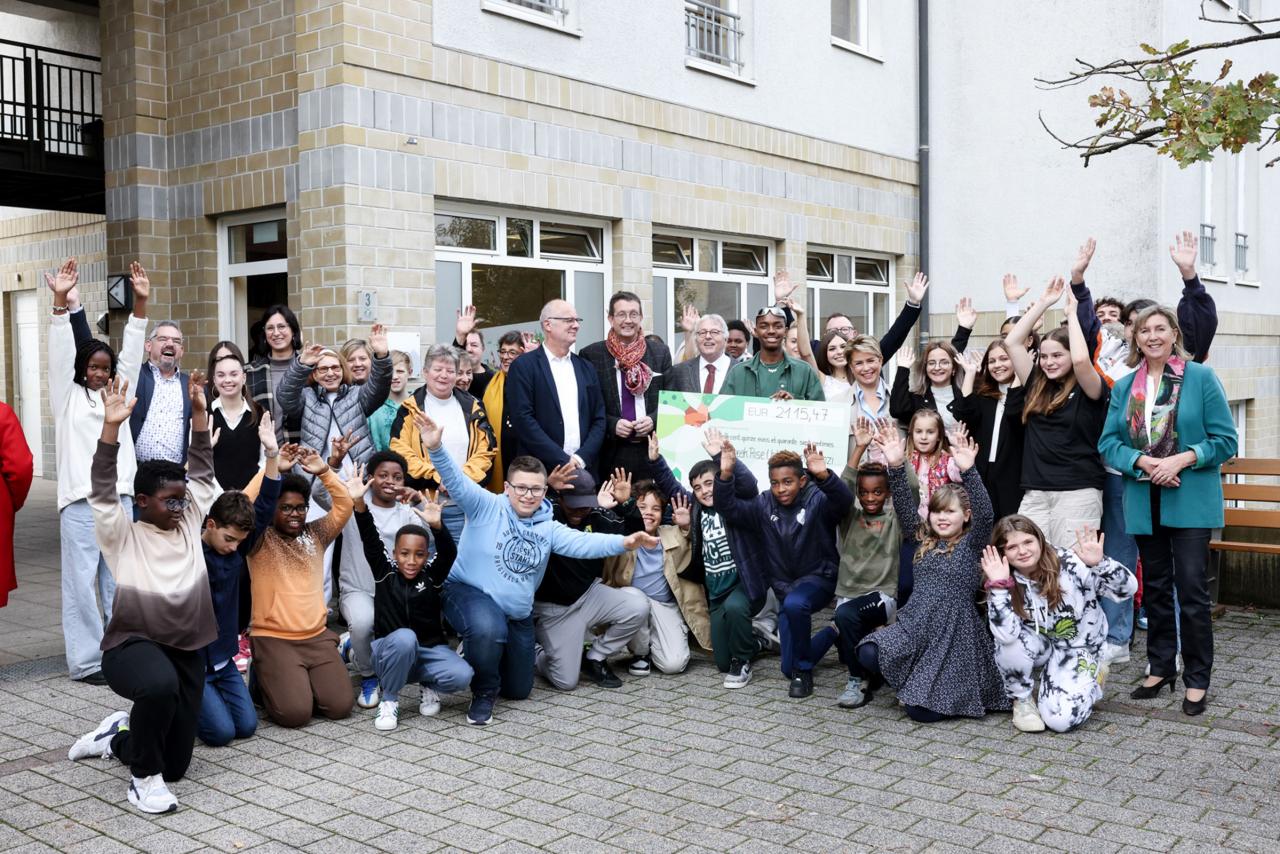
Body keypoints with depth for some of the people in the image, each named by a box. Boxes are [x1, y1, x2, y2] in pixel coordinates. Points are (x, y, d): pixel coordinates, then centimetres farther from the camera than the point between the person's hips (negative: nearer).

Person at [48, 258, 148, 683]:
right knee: (82, 582, -2)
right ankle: (86, 660, 5)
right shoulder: (67, 397, 5)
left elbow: (131, 353, 5)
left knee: (120, 582, 9)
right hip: (80, 503, -3)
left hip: (120, 500, 4)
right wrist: (60, 301, -19)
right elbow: (60, 352, -6)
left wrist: (140, 303, -6)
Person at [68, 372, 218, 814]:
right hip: (133, 646, -5)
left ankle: (117, 738, 38)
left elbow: (201, 471, 3)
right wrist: (111, 427, -31)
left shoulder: (188, 525, 6)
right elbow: (102, 491, -19)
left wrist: (199, 411, -6)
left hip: (186, 650, 5)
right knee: (160, 684, -42)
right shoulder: (123, 537, -5)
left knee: (175, 765, 6)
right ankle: (144, 777, -16)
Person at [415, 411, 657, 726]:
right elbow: (456, 481, -26)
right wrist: (436, 448, -45)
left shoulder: (549, 529, 1)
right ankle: (483, 694, -11)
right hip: (469, 592, -5)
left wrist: (623, 542, -30)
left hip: (518, 614, 6)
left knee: (519, 689, 13)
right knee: (489, 629, -41)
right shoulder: (487, 507, -11)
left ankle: (478, 651, 43)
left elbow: (584, 543, -12)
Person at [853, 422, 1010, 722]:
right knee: (869, 655, -24)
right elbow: (905, 508, -1)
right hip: (915, 623, 4)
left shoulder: (972, 543, -1)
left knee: (922, 711, -11)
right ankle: (914, 682, 9)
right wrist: (896, 466, -18)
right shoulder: (924, 539, 11)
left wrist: (968, 471, -36)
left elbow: (984, 513, -20)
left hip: (954, 629, -4)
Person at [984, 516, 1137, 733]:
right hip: (1041, 646, 2)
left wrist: (1100, 564, -41)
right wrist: (998, 585, -37)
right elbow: (1006, 635, -30)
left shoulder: (1070, 564, -21)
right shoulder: (1006, 584, -15)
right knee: (1011, 645, -33)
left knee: (1060, 719, -22)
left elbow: (1127, 589, -22)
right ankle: (1022, 701, -3)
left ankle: (1092, 677, 12)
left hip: (1078, 647, -2)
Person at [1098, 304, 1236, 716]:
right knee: (1155, 587, 13)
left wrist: (1181, 459, -18)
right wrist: (1144, 462, -14)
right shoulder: (1124, 387, 8)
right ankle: (1161, 668, 25)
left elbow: (1225, 440, -5)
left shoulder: (1201, 378, -3)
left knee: (1192, 588, -5)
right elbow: (1109, 442, 3)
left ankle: (1197, 679, 7)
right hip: (1145, 502, 4)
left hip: (1191, 501, -4)